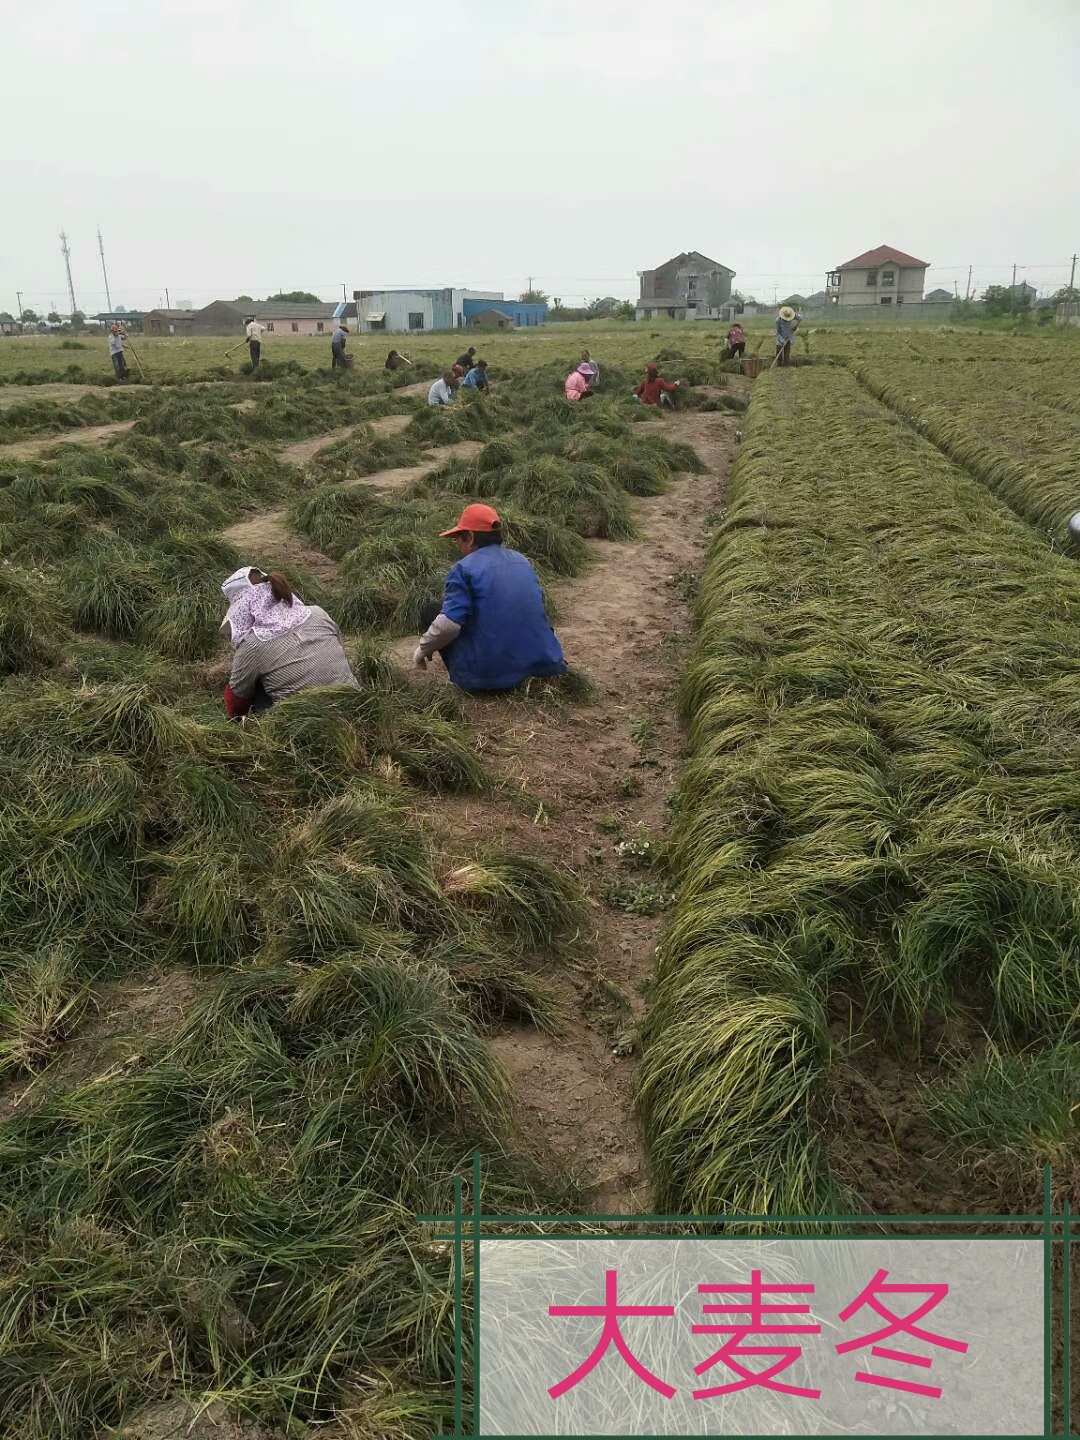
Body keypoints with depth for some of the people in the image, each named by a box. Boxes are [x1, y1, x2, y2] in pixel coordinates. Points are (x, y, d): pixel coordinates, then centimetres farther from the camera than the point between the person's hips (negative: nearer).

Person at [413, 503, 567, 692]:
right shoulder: (522, 562, 10)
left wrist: (422, 650, -1)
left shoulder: (464, 569, -11)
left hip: (487, 674, -7)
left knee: (431, 610, 12)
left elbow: (448, 625, -19)